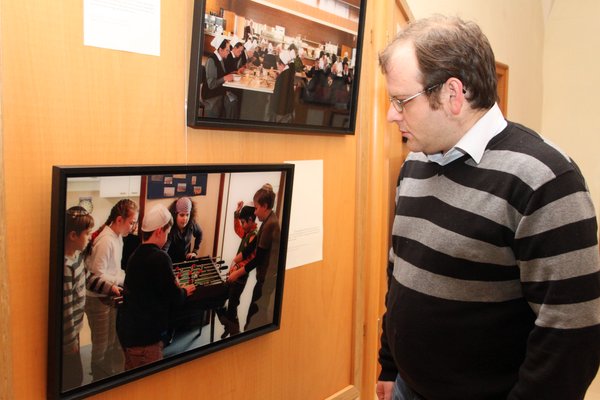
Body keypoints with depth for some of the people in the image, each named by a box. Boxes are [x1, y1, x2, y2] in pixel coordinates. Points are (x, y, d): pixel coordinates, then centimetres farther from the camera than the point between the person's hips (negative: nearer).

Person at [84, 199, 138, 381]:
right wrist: (124, 279, -19)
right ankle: (99, 379, 26)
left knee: (113, 341, 19)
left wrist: (126, 276, -1)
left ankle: (110, 374, 35)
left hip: (111, 297, 8)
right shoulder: (105, 241, -25)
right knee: (101, 345, 8)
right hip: (98, 299, -8)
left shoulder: (117, 236, 3)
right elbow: (98, 276, -25)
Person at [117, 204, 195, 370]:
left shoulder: (136, 254, 7)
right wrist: (184, 291, 6)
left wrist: (173, 286, 14)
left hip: (127, 328, 9)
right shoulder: (160, 258, -19)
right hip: (144, 335, -9)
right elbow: (174, 298, -13)